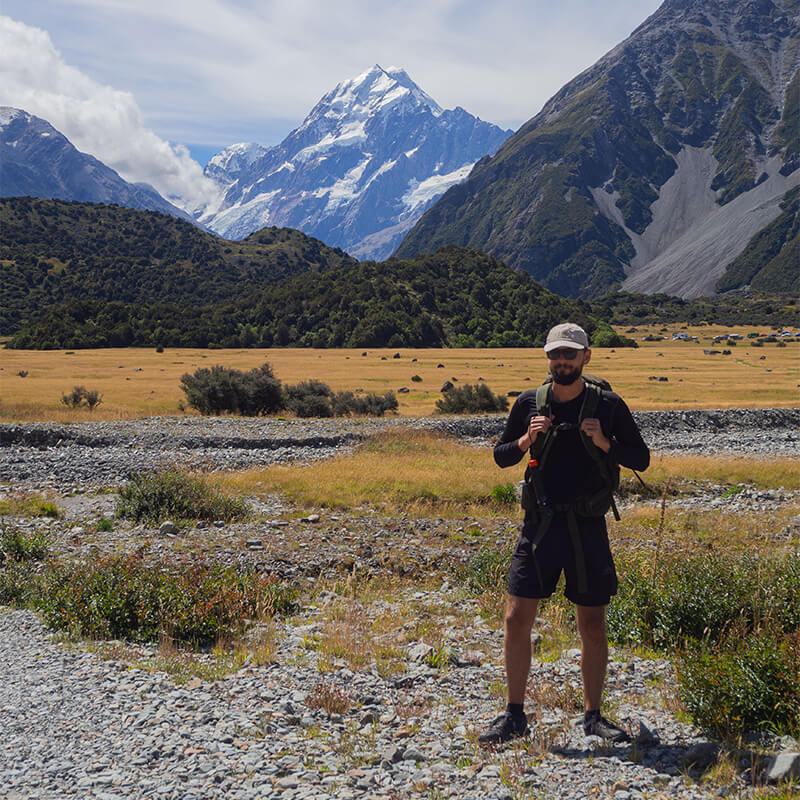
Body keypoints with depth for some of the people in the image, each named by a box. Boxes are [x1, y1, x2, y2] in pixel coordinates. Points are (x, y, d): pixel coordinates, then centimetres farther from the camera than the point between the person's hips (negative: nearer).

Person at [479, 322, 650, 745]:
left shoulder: (608, 405, -1)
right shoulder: (528, 403, 3)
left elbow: (641, 459, 4)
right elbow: (500, 455, 12)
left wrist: (604, 443, -14)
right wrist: (526, 441, -9)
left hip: (588, 528, -1)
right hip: (540, 524, 1)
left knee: (592, 626, 7)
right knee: (517, 618, -2)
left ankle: (593, 716, 23)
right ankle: (514, 715, 12)